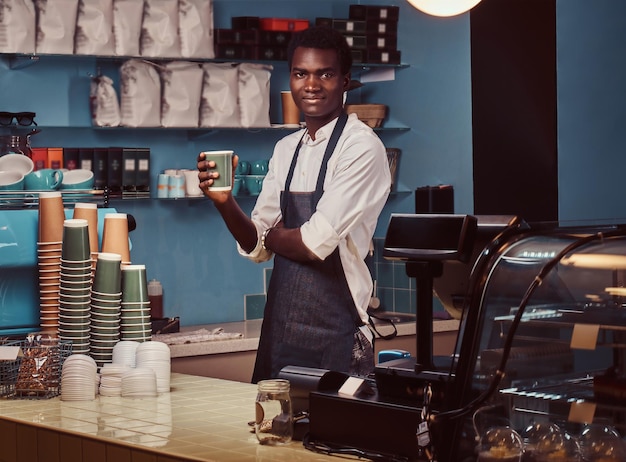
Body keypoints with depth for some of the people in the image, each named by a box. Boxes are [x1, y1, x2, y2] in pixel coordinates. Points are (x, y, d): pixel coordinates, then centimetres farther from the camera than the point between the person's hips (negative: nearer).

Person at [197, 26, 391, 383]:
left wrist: (272, 234, 1)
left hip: (335, 335, -6)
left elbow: (316, 242, -18)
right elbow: (258, 246, 9)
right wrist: (225, 202, -8)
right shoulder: (286, 150, 11)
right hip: (280, 326, 7)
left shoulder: (362, 147, -11)